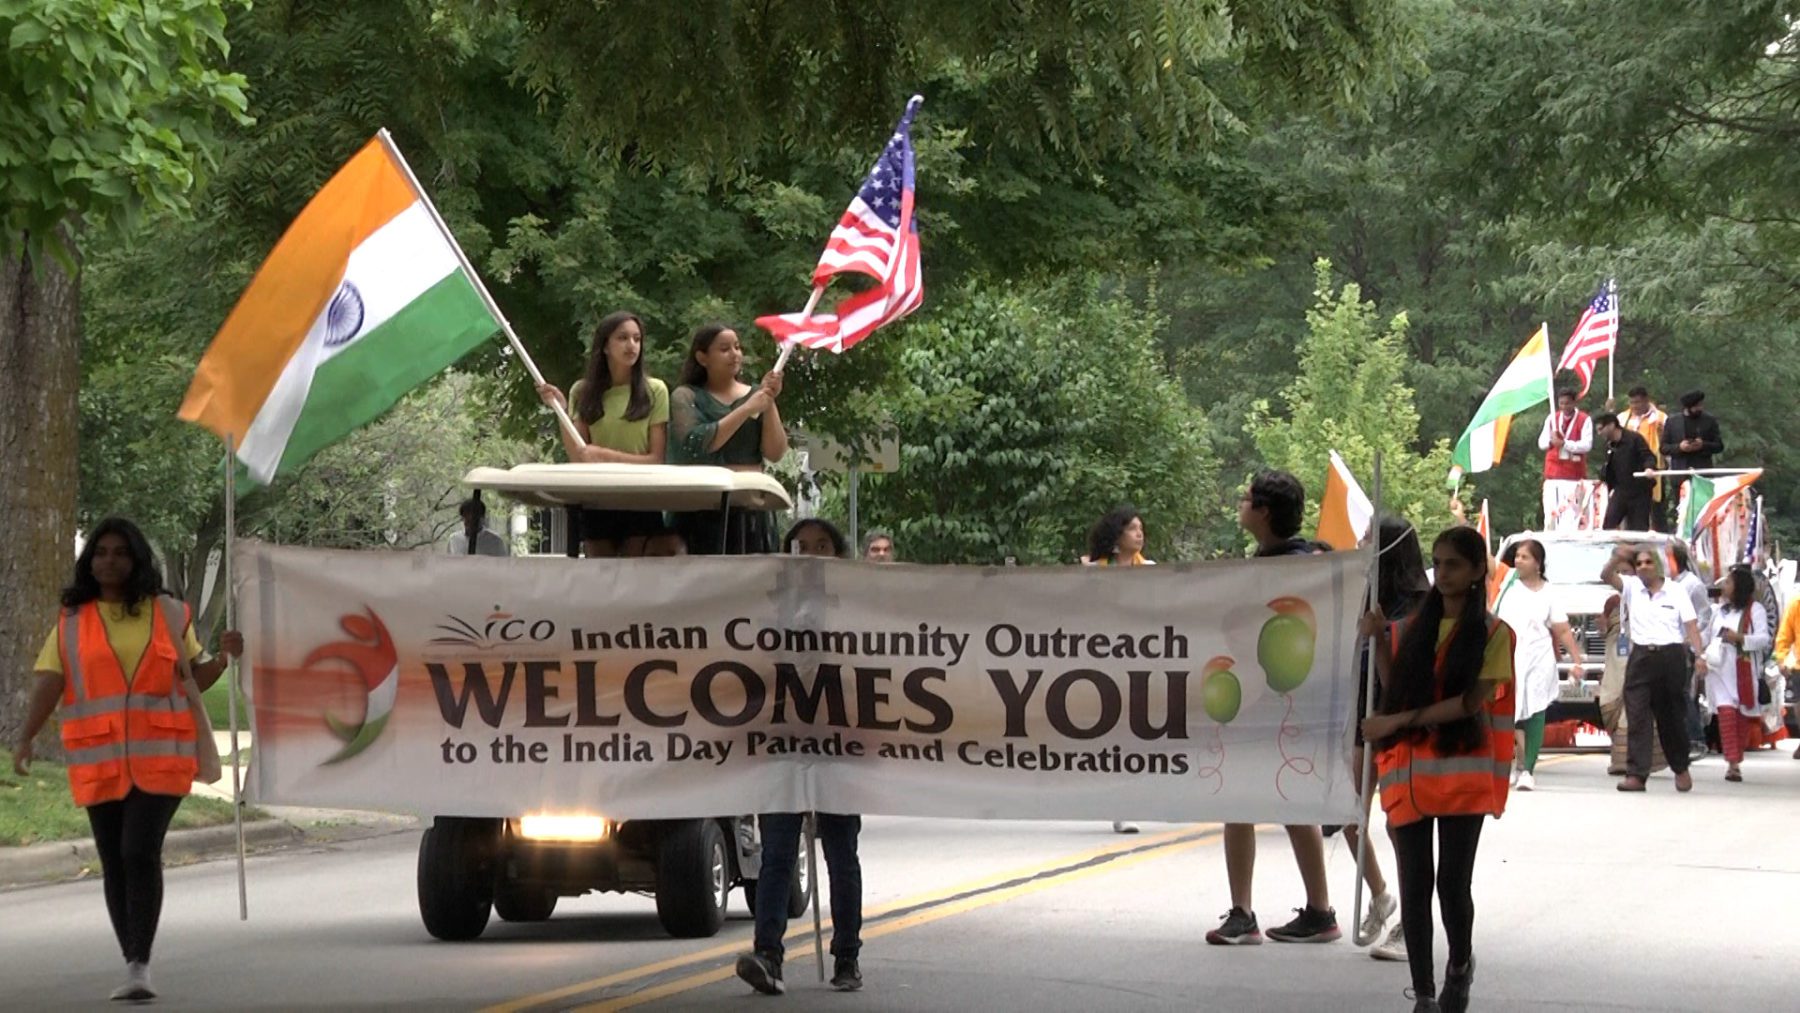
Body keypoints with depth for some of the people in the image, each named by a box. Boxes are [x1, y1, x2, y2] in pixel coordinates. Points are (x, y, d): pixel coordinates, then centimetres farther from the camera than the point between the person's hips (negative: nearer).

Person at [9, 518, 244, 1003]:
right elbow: (48, 683, 0)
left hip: (158, 756, -2)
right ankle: (133, 966, 15)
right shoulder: (71, 621, 8)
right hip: (99, 759, 2)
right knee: (114, 863, 5)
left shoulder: (169, 613, 9)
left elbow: (193, 678, 14)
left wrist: (222, 656, -6)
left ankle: (140, 964, -14)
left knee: (140, 853, -16)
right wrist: (26, 737, -13)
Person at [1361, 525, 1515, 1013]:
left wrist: (1398, 721, -15)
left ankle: (1460, 966, 23)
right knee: (1414, 885, 1)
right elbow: (1393, 692, 11)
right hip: (1409, 770, 4)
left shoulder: (1492, 634, -1)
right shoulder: (1414, 628, 13)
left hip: (1462, 773, -4)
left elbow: (1472, 701, -11)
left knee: (1453, 882, -5)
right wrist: (1381, 642, -1)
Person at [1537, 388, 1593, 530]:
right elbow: (1541, 443, 10)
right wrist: (1551, 441, -12)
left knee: (1570, 512, -11)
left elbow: (1586, 445, -12)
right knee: (1550, 512, 2)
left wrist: (1564, 443, -20)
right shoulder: (1551, 418, 11)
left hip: (1573, 472, -4)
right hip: (1553, 471, 4)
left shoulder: (1584, 420, -3)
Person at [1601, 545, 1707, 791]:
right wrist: (1617, 558, -25)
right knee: (1637, 717, -7)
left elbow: (1691, 625, -1)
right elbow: (1606, 576, -6)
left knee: (1672, 718, 8)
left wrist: (1699, 656, -13)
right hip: (1641, 658, 1)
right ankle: (1636, 774, -10)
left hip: (1670, 657, -1)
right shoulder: (1631, 588, 8)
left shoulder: (1676, 593, 4)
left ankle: (1681, 769, 26)